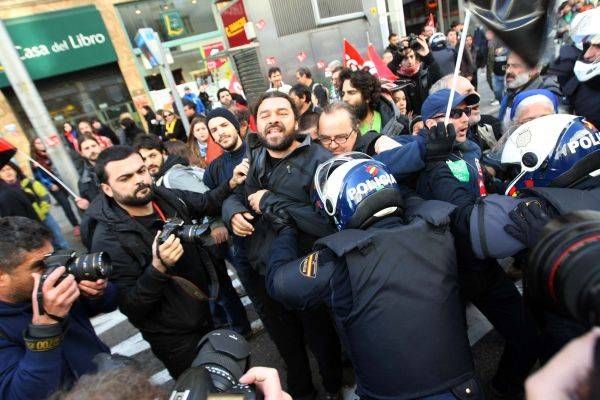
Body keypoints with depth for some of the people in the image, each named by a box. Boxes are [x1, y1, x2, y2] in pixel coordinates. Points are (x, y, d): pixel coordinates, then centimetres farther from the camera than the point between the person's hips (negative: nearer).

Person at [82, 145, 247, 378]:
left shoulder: (166, 197, -9)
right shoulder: (108, 239, -25)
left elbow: (206, 204, 10)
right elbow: (131, 308, -24)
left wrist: (231, 183, -6)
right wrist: (159, 266, -38)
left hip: (205, 309, 6)